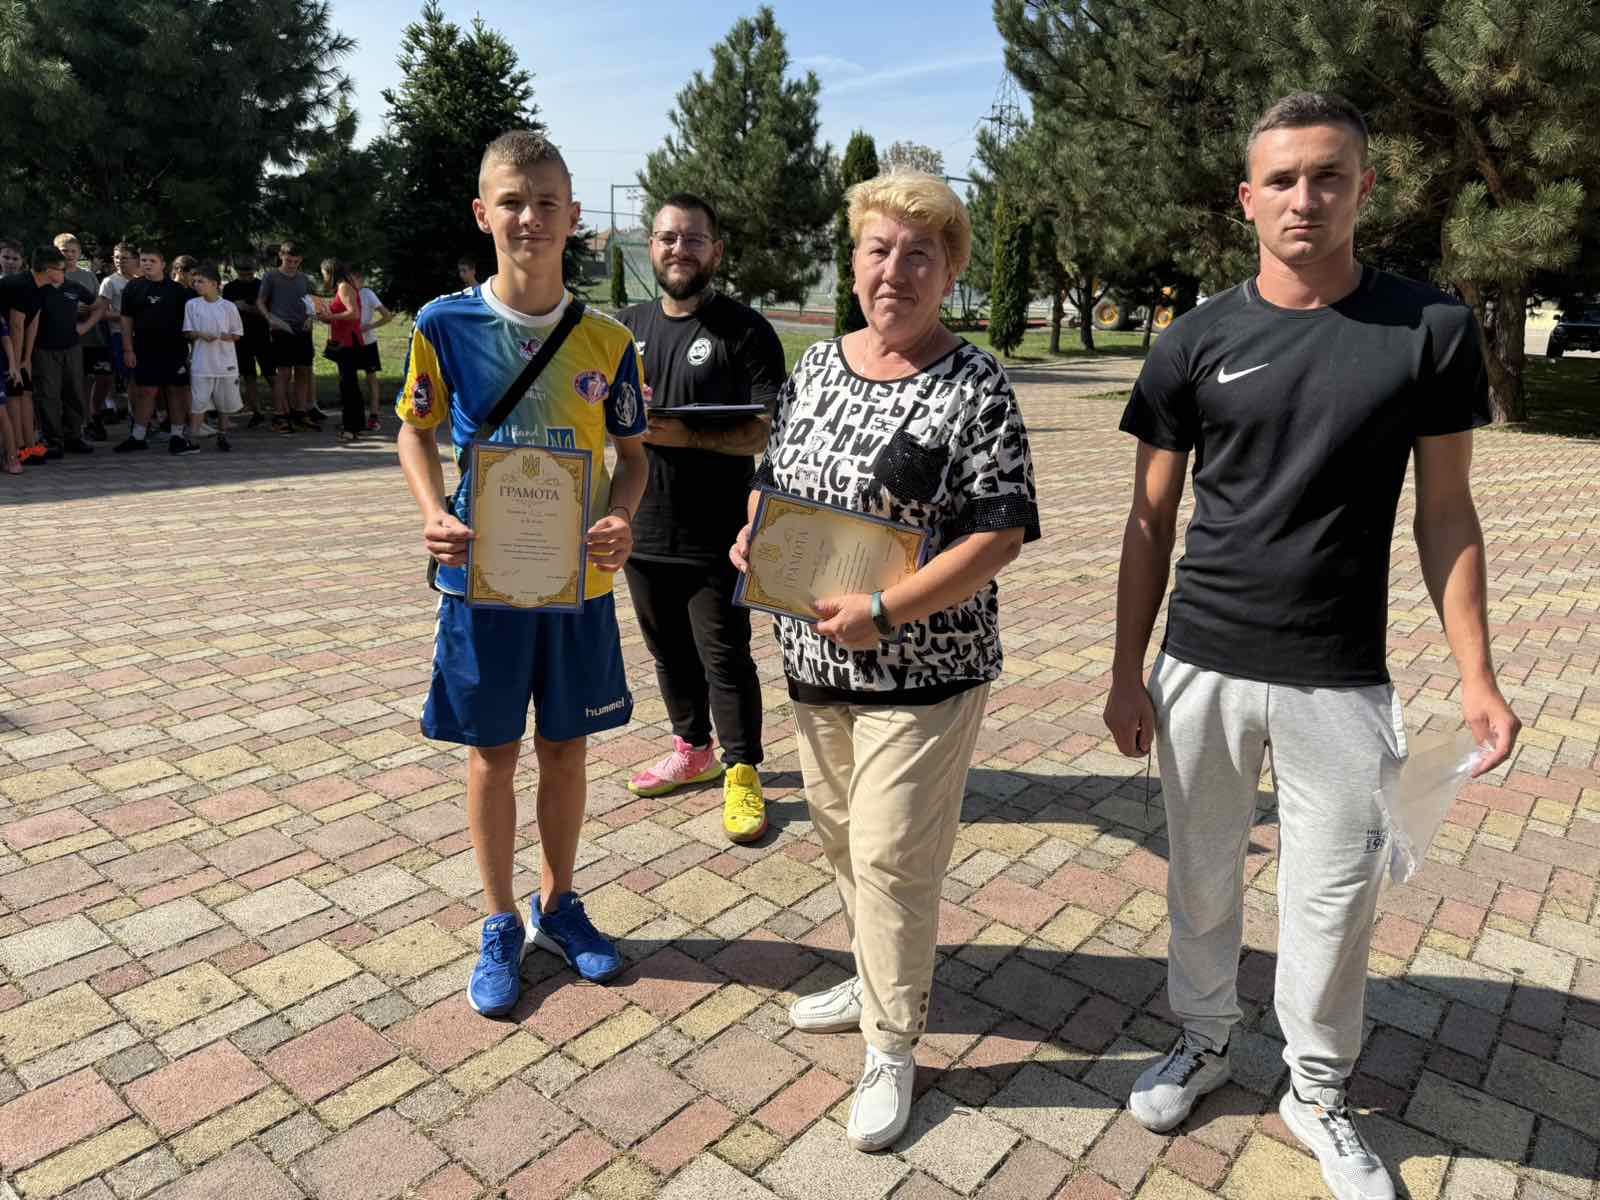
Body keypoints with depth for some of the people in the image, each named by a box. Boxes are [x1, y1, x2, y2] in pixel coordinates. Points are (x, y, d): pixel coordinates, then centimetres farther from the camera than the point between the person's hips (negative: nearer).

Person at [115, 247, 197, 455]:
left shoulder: (177, 289, 5)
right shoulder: (133, 288, 5)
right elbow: (126, 320, 5)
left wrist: (188, 345, 3)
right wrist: (128, 349, -1)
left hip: (174, 348, 0)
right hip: (145, 350, 0)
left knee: (177, 391, 1)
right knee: (145, 391, 2)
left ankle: (177, 436, 9)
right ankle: (138, 436, 11)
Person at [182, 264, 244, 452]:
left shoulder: (228, 307, -1)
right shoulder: (191, 305, 3)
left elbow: (237, 334, 5)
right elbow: (187, 333, 6)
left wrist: (221, 336, -14)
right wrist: (201, 334, -13)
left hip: (225, 363, 0)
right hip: (201, 364, 0)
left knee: (225, 403, 10)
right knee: (197, 402, -4)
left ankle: (222, 436, 23)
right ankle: (192, 438, -2)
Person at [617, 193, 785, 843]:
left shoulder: (745, 330, -7)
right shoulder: (626, 326, 11)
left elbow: (771, 429, -15)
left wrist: (686, 435, -26)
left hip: (715, 538, -6)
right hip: (643, 529, 6)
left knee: (725, 658, 2)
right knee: (669, 652, 18)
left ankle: (742, 773, 16)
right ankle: (693, 750, 35)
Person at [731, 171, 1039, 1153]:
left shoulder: (975, 385, -12)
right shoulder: (817, 364, 7)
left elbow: (999, 533, -16)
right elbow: (775, 474, 18)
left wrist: (885, 612, -23)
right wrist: (751, 531, -4)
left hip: (922, 669, -6)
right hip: (815, 661, 7)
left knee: (892, 856, 2)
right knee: (842, 834, 20)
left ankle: (892, 1045, 22)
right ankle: (883, 978, 43)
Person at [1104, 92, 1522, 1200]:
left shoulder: (1431, 329, -2)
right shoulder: (1197, 342, -1)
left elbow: (1446, 512, 3)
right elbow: (1151, 521, 3)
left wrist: (1477, 674, -2)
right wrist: (1127, 672, 0)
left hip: (1340, 681, 0)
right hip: (1201, 670, 1)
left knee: (1337, 894, 10)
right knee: (1202, 876, 15)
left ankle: (1318, 1090, 32)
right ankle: (1206, 1039, 38)